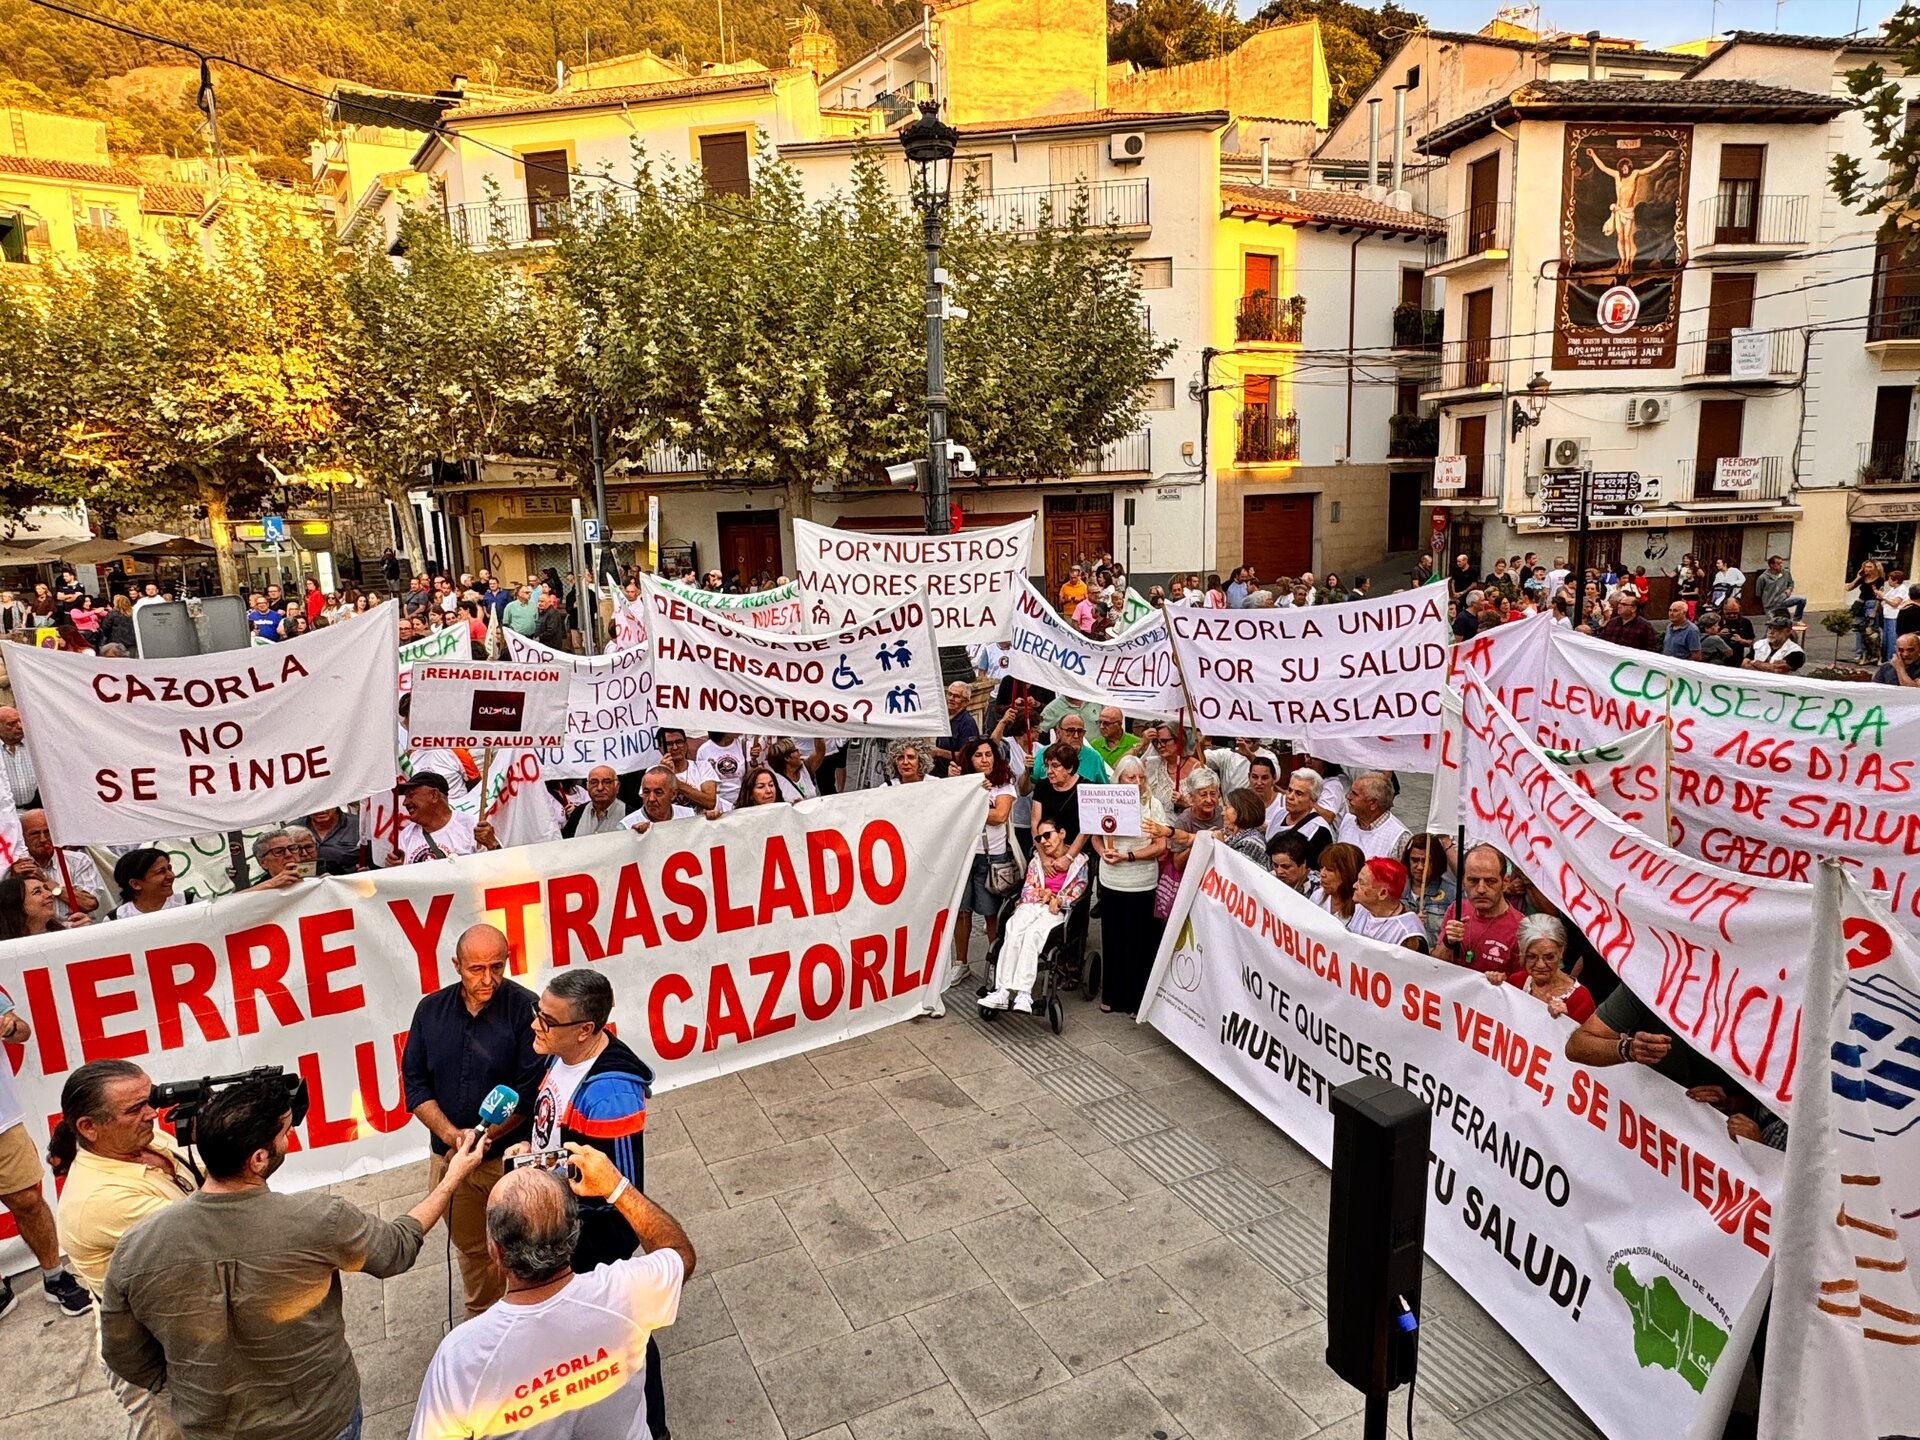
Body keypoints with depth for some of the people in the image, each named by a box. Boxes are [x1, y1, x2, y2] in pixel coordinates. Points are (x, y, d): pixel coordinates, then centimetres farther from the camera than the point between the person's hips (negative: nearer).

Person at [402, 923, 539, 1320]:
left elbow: (530, 1092, -16)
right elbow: (415, 1082, 0)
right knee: (470, 1248, 23)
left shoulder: (526, 1009, -16)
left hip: (510, 1156, -4)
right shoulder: (431, 1010, 0)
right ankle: (481, 1322, 45)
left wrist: (483, 1136, -21)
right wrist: (450, 1134, -14)